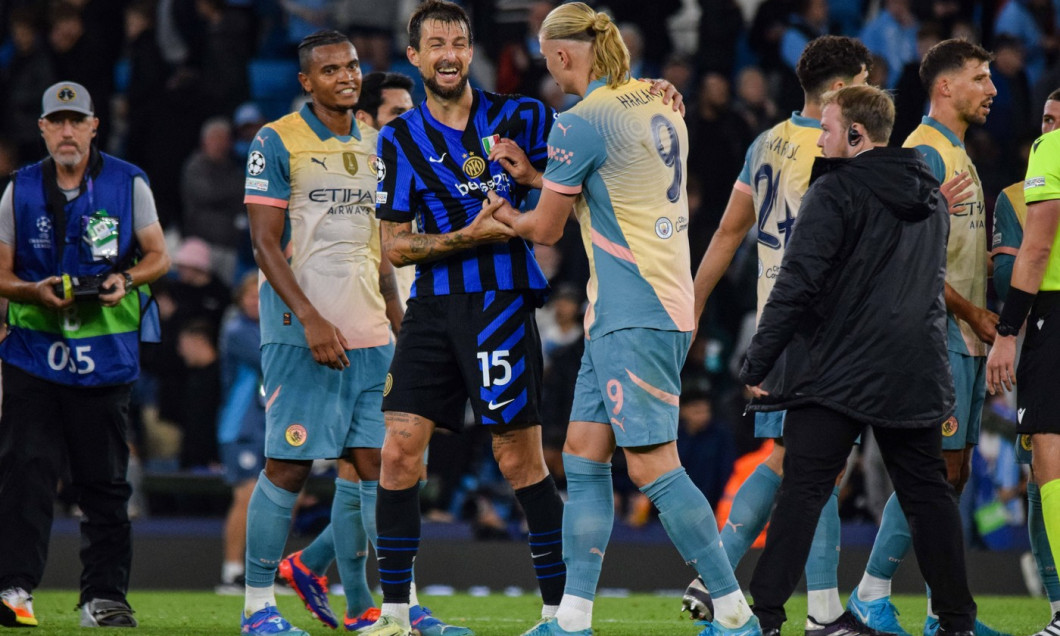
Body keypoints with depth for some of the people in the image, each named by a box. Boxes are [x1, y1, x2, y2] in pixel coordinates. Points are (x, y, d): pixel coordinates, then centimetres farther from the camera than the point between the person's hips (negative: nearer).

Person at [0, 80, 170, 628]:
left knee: (104, 481, 5)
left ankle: (104, 597, 11)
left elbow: (158, 257, 8)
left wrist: (126, 280, -13)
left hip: (105, 352, 0)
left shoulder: (128, 184, 4)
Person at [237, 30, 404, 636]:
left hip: (367, 331, 6)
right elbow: (265, 243, -9)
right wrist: (311, 318, -17)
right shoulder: (277, 143, -5)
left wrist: (398, 320, 16)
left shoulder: (373, 144, 15)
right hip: (301, 330, -6)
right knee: (289, 465, -5)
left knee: (368, 462, 2)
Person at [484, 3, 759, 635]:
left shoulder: (581, 122, -12)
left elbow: (545, 229, -3)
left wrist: (503, 214, 18)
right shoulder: (660, 109, 13)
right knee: (584, 457, 10)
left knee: (654, 466, -9)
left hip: (634, 317, -9)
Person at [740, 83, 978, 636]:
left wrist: (756, 368, -11)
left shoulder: (835, 192, -9)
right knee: (928, 494, 11)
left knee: (802, 492, -5)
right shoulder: (930, 198, 15)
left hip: (837, 372, -6)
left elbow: (796, 286, -15)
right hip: (916, 377, 6)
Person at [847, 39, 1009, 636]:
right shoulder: (925, 153, -12)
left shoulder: (958, 154, 20)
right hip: (937, 334, -10)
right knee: (935, 467, -12)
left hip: (966, 338, 10)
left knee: (953, 470, 8)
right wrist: (972, 312, -14)